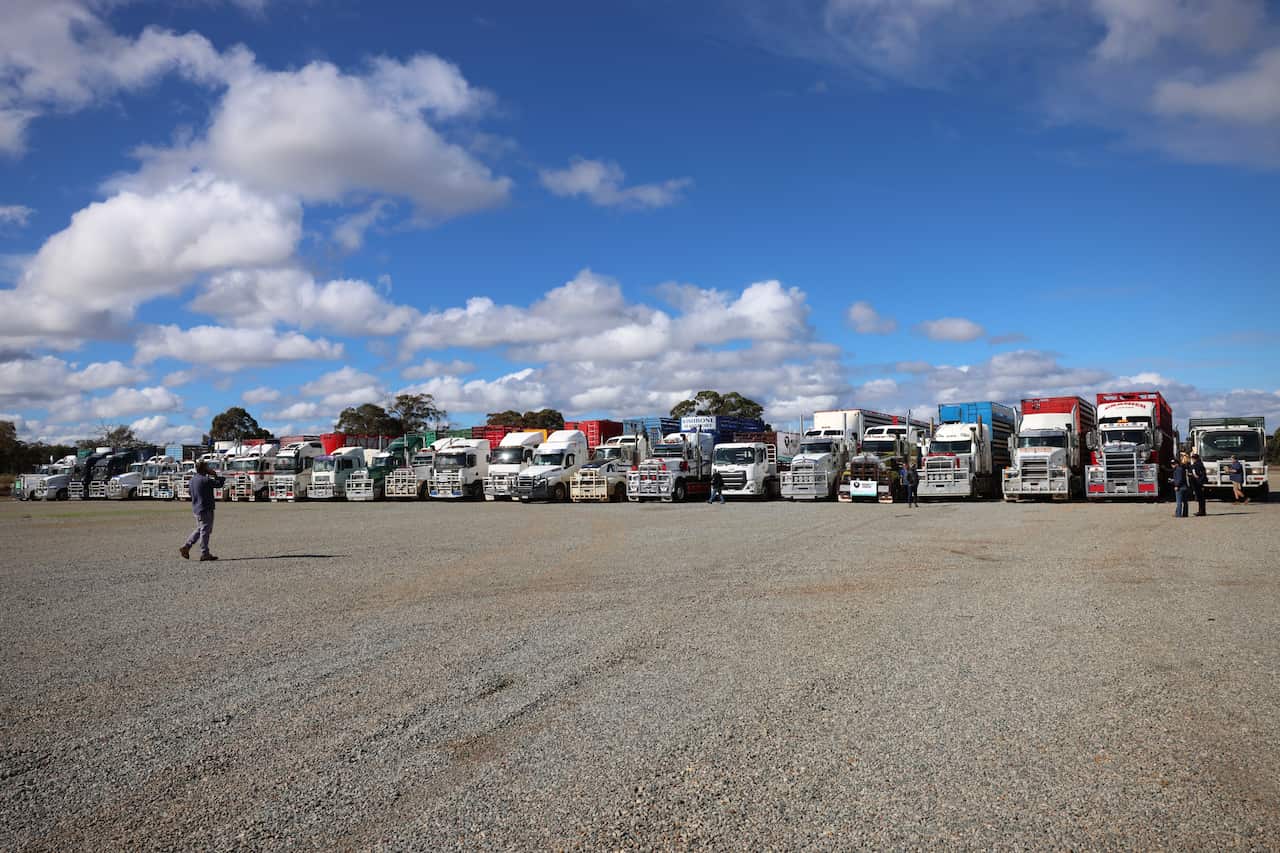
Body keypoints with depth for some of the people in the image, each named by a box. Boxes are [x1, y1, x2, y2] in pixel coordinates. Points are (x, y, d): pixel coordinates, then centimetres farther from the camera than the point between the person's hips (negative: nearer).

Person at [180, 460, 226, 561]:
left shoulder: (193, 479, 9)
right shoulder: (205, 480, -19)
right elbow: (219, 484, -14)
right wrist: (215, 475, -1)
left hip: (196, 508, 9)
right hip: (205, 509, -9)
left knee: (199, 529, 21)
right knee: (205, 531, -1)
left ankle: (186, 547, 17)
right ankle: (204, 554, 4)